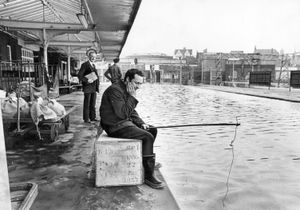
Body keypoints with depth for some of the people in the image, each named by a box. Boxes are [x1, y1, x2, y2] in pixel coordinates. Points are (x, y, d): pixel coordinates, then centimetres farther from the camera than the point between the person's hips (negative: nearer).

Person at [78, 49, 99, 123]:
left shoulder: (94, 65, 18)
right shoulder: (85, 64, -5)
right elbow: (79, 76, -10)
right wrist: (87, 80, -20)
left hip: (94, 88, 7)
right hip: (87, 88, -7)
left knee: (93, 104, 11)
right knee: (87, 104, -2)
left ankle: (93, 117, 19)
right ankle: (86, 119, 5)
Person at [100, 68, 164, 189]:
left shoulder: (127, 91, 12)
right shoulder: (115, 90, -19)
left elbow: (131, 112, 17)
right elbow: (122, 114, -28)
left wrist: (141, 123, 3)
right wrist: (132, 97, -21)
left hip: (125, 122, 10)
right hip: (115, 127, -10)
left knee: (153, 130, 8)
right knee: (148, 137, -20)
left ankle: (147, 160, 20)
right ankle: (149, 176, -12)